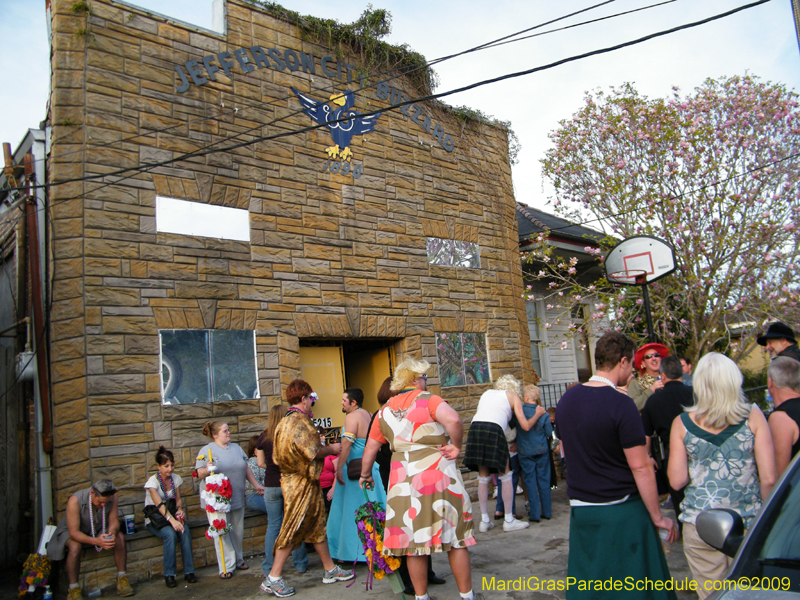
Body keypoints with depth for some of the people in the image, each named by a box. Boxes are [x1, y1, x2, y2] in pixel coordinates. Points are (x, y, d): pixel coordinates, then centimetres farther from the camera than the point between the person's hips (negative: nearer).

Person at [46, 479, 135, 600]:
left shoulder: (112, 497, -22)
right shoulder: (75, 500, -33)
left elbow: (114, 521, -13)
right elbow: (73, 532, -33)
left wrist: (112, 533, -37)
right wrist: (96, 541, -48)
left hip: (99, 529, 3)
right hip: (74, 531, -3)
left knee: (119, 538, -23)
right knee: (75, 546, -35)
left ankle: (122, 580, -10)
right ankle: (73, 590, -18)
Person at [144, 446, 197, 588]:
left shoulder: (176, 478, 1)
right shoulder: (152, 482, -15)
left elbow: (178, 499, 7)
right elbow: (159, 505, -28)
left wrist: (180, 510, -17)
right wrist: (172, 520, -41)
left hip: (171, 515, 4)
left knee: (185, 531, -27)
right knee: (170, 534, -33)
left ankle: (189, 571, -19)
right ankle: (169, 575, -20)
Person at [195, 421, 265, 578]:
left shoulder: (236, 448, 13)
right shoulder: (206, 451, -2)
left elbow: (246, 469, 18)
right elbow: (200, 475, -5)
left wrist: (256, 485, 14)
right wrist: (207, 469, -26)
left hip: (237, 499, 5)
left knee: (238, 531, 10)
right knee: (222, 533, -2)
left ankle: (238, 560, 24)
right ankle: (226, 566, 6)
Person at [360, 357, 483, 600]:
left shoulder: (385, 411, 10)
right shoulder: (427, 400, -7)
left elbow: (370, 448, 17)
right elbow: (453, 419, -27)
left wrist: (365, 475, 31)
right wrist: (456, 445, -10)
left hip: (403, 479, 4)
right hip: (437, 476, -4)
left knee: (414, 536, 13)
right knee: (455, 534, 9)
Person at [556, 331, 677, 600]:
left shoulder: (567, 399, 2)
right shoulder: (621, 404, -18)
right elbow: (640, 467, -17)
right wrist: (657, 517, -8)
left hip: (580, 509, 6)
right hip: (621, 511, -6)